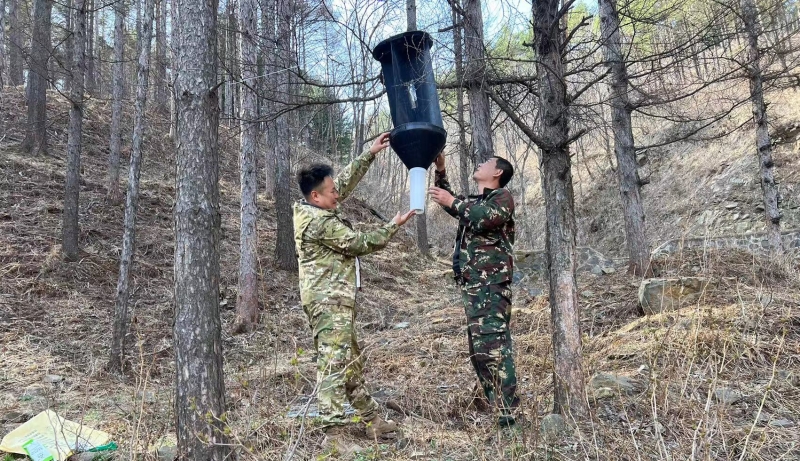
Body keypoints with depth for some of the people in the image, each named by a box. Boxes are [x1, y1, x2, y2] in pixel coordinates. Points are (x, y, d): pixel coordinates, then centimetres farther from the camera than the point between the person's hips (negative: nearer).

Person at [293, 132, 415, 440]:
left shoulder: (311, 209, 9)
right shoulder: (321, 223, -19)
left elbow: (346, 181, 17)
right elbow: (361, 244, -12)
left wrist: (371, 153, 17)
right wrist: (394, 226, -1)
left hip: (332, 299, 10)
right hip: (330, 300, -10)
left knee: (351, 362, 15)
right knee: (333, 364, -9)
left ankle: (370, 419, 24)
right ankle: (333, 429, -6)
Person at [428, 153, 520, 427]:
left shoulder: (502, 197, -1)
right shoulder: (474, 201, 24)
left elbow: (486, 218, -19)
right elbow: (450, 204, 35)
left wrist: (453, 202, -12)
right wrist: (440, 171, 24)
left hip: (492, 283, -9)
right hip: (471, 283, 9)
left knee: (493, 345, -15)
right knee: (479, 348, 10)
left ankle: (508, 411, -14)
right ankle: (496, 404, 19)